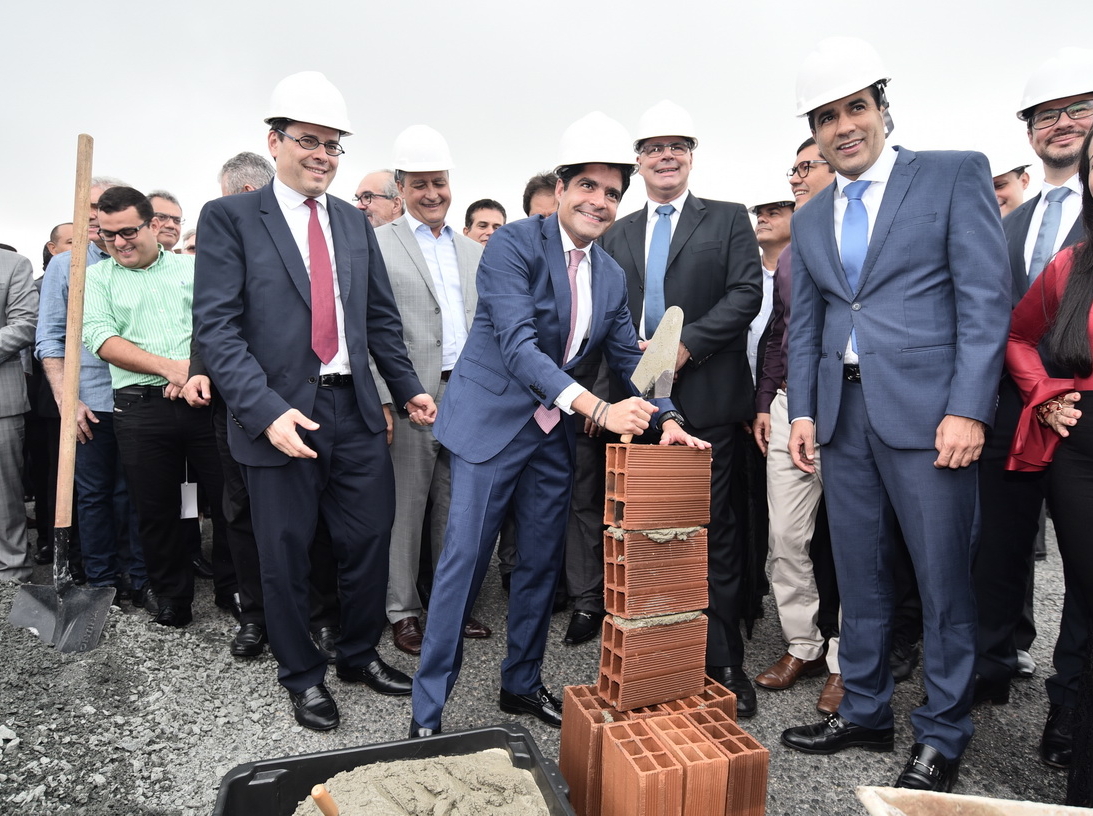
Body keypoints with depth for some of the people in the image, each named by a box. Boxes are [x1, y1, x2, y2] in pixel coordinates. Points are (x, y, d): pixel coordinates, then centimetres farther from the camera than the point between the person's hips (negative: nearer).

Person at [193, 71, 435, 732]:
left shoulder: (355, 222, 13)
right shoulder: (229, 218, -1)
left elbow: (381, 316, 15)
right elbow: (217, 327, -9)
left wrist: (409, 388, 7)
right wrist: (266, 410, -19)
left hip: (357, 412, 4)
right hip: (280, 416, -4)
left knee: (371, 542, 11)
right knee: (286, 556, 10)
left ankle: (361, 653, 36)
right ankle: (303, 676, 32)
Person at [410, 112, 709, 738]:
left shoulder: (613, 277, 8)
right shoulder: (515, 244, -13)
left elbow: (628, 357, 12)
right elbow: (516, 342, -24)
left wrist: (665, 419, -6)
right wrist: (597, 407, -33)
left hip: (555, 432, 7)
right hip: (491, 422, -6)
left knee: (542, 563, 13)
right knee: (465, 560, -4)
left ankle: (523, 684, 33)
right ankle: (428, 710, 13)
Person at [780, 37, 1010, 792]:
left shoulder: (956, 174, 2)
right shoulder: (811, 219, 15)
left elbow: (986, 298, -6)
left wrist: (968, 409, -14)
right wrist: (803, 410, 4)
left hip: (926, 411, -4)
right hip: (844, 417, 5)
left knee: (944, 581, 5)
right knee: (860, 577, 12)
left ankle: (942, 736, 23)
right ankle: (865, 713, 28)